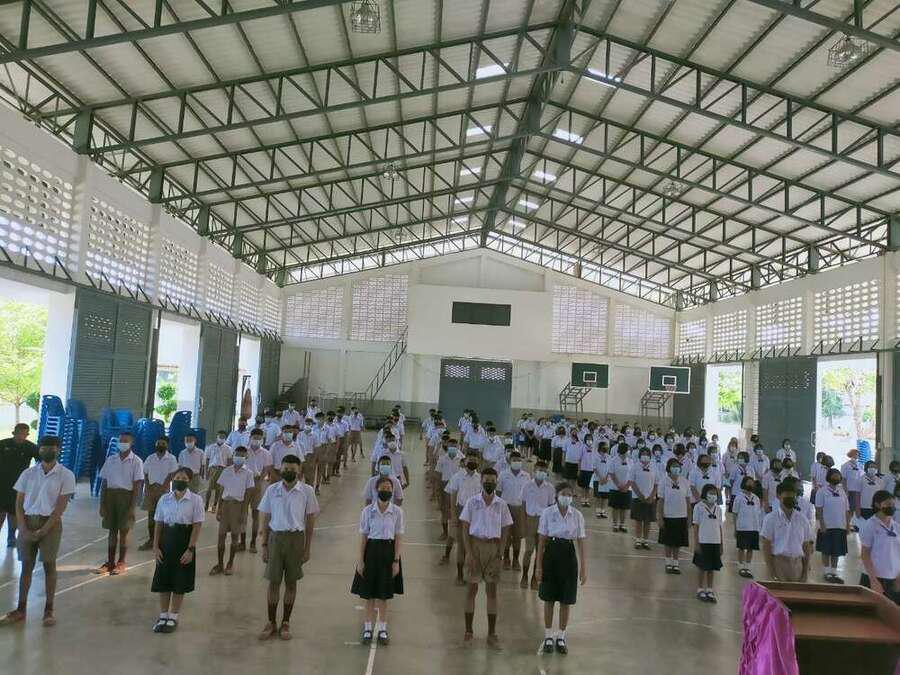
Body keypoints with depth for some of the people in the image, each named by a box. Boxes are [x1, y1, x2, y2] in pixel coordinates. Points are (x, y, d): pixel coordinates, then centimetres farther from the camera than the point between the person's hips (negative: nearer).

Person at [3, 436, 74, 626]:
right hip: (28, 522, 3)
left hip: (50, 523, -3)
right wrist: (24, 530, -6)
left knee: (49, 565, 0)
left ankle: (48, 610, 8)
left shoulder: (66, 475, -5)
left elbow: (60, 507, -8)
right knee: (26, 565, 8)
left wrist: (43, 531, -14)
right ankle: (21, 609, 17)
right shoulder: (28, 473, 6)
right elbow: (19, 503, 5)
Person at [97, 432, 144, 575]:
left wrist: (132, 507, -12)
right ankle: (110, 562, 18)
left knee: (123, 531, 3)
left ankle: (121, 563, 14)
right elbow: (104, 483, 8)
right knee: (112, 530, 9)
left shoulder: (136, 461, -3)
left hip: (126, 496, -3)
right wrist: (102, 504, 3)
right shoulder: (110, 459, 8)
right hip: (110, 495, 3)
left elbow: (137, 485, -6)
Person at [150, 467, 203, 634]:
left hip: (185, 542, -3)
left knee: (180, 582, 7)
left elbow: (197, 526, -8)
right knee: (163, 581, 9)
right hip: (167, 540, 3)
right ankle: (163, 616, 25)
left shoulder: (195, 500, -8)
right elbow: (159, 524, 5)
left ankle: (173, 617, 22)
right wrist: (155, 547, -2)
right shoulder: (164, 499, 1)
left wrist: (190, 549, -13)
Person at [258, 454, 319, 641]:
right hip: (275, 537, 1)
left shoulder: (307, 491, -3)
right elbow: (266, 519, 6)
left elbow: (310, 520, 0)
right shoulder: (272, 490, 2)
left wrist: (307, 547, -2)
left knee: (291, 582, 8)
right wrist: (264, 545, 3)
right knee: (273, 582, 5)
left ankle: (285, 623, 22)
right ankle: (271, 622, 20)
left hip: (296, 538, -1)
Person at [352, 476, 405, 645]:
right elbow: (363, 537, -2)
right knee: (369, 593, 9)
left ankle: (382, 629, 24)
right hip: (371, 550, 0)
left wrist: (396, 561, -5)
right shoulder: (367, 511, -5)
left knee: (384, 594, 10)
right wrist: (360, 560, -4)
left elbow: (398, 538, -2)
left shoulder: (397, 512, -5)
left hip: (388, 551, 0)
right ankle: (368, 628, 24)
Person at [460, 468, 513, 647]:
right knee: (472, 589, 4)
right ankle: (468, 631, 15)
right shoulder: (472, 502, -2)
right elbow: (465, 528, -2)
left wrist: (500, 551, -3)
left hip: (493, 546, 1)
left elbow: (505, 530, 7)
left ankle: (492, 633, 13)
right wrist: (468, 552, -9)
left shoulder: (501, 504, 3)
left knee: (492, 590, 6)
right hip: (475, 545, -1)